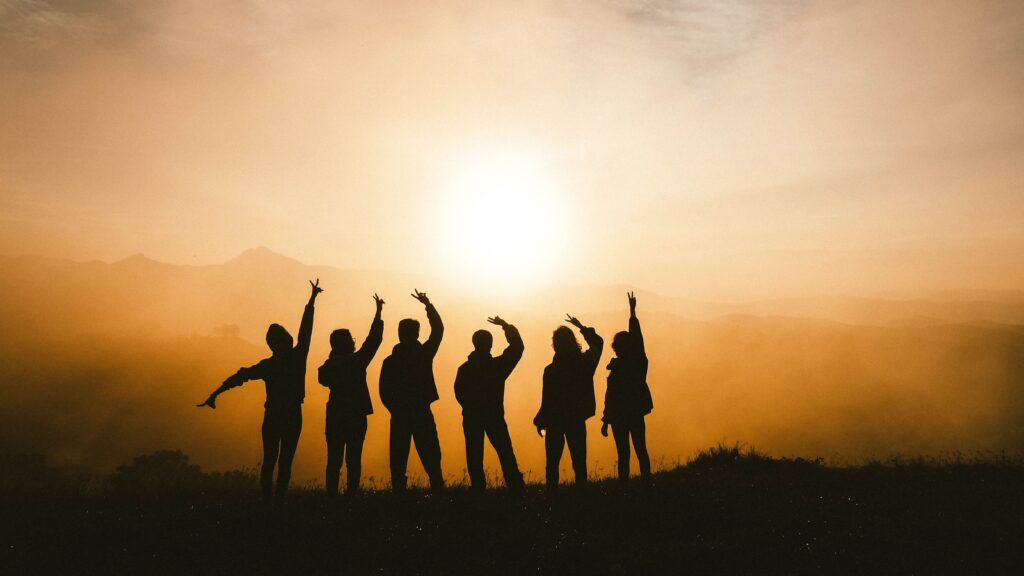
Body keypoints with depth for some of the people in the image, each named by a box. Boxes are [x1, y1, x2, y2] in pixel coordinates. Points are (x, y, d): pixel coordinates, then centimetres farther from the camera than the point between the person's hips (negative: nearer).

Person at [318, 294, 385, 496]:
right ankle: (351, 494, 0)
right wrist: (378, 313, 4)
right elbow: (374, 338, -5)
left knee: (334, 460, 8)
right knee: (353, 459, 2)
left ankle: (332, 495, 7)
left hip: (334, 417, 4)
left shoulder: (328, 366, 0)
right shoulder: (356, 360, -11)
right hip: (356, 416, -3)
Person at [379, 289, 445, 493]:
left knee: (398, 460, 7)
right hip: (422, 414, -1)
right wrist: (428, 305, 16)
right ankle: (438, 490, -2)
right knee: (431, 459, 5)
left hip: (399, 416, 1)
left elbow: (384, 392, -1)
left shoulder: (390, 361, 0)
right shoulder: (424, 354, -2)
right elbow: (438, 329, 10)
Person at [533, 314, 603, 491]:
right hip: (577, 421, 3)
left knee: (552, 464, 8)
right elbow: (598, 343, 15)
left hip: (556, 421, -3)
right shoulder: (585, 362, -5)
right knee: (579, 462, 11)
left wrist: (540, 422, 1)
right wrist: (582, 327, 23)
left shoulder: (551, 370, -16)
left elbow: (547, 401, -13)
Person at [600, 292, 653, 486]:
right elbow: (637, 335, 8)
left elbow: (611, 397, -13)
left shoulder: (618, 368, -13)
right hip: (637, 413, 5)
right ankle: (646, 483, 15)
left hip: (620, 415, -5)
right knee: (641, 451, 12)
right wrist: (632, 311, 14)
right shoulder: (639, 361, 0)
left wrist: (606, 421, -8)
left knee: (623, 454, 0)